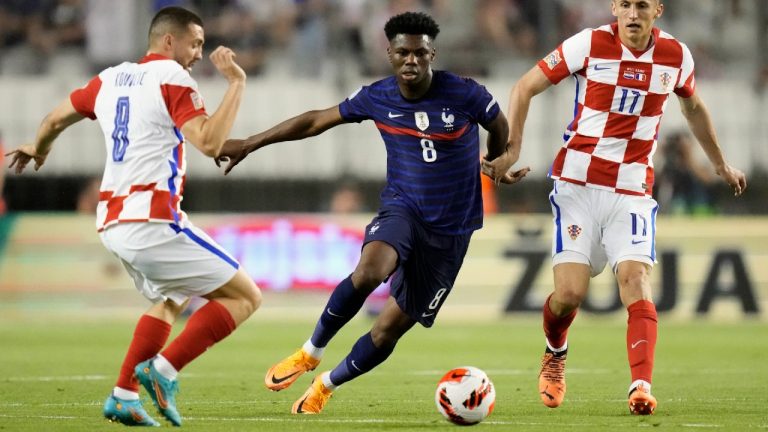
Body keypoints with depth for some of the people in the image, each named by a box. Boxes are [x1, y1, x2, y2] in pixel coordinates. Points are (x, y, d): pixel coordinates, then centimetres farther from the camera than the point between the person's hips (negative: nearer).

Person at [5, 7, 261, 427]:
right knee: (244, 296, -3)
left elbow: (56, 118, 30)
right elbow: (209, 142, -20)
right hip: (152, 222, -8)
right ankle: (164, 370, -11)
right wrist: (237, 83, -12)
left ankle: (123, 395, 18)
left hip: (112, 225, 8)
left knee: (169, 301, 31)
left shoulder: (111, 79, 16)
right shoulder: (172, 79, -6)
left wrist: (38, 148, 50)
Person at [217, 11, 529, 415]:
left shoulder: (465, 95, -14)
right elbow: (316, 120, 7)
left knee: (388, 330, 0)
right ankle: (311, 351, -12)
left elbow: (499, 127, 7)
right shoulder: (377, 98, -6)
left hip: (451, 230, -1)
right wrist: (249, 144, 10)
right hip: (402, 207, 1)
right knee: (369, 271, -34)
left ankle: (326, 386, 26)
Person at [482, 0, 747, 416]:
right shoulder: (590, 45, -8)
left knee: (636, 281, -18)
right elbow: (525, 87, -1)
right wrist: (510, 148, -11)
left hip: (632, 190, 2)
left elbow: (693, 106, 23)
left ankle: (641, 387, -25)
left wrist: (721, 164, 33)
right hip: (578, 183, -2)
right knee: (570, 292, -9)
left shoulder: (676, 55, 1)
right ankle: (554, 358, 23)